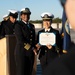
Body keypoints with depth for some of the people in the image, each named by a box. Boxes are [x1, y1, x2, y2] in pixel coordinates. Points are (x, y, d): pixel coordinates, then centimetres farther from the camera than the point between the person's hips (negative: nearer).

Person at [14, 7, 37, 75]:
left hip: (30, 52, 6)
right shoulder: (18, 25, -6)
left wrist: (34, 48, 2)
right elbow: (20, 40, -16)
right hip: (21, 52, -6)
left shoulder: (32, 26, 15)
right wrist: (31, 48, -15)